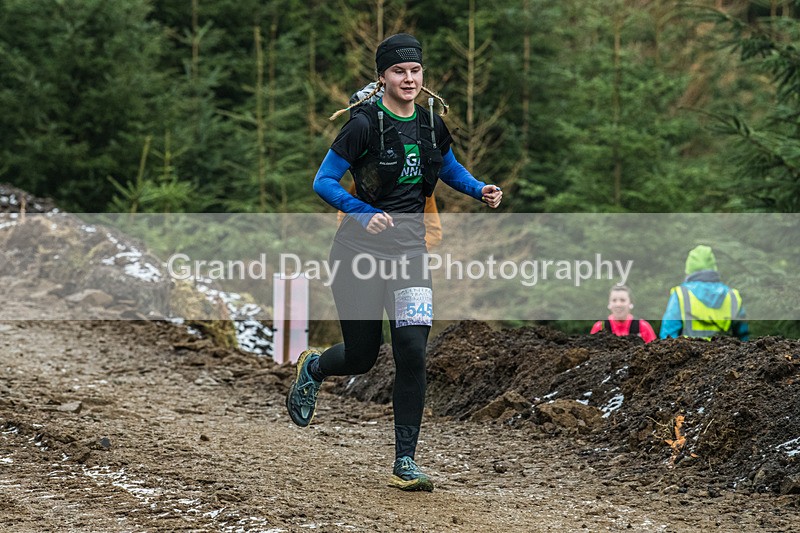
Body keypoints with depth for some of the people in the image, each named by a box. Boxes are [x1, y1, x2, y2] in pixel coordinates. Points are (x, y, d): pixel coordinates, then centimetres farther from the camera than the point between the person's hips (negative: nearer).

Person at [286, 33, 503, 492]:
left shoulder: (431, 124, 4)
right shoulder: (365, 124, -12)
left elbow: (449, 168, 24)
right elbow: (324, 182, -11)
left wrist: (480, 190, 4)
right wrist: (364, 214, -26)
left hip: (410, 250, 3)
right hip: (361, 248, -3)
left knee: (412, 351, -12)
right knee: (361, 357, 5)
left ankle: (405, 463, -6)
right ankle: (313, 367, 43)